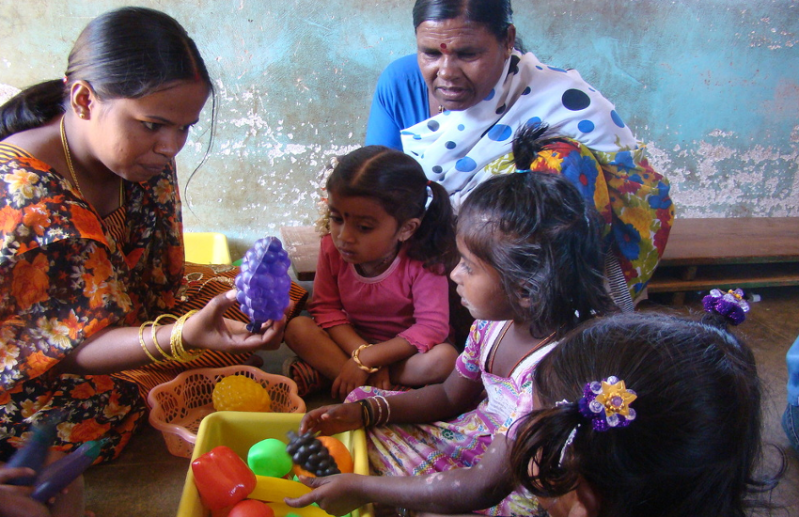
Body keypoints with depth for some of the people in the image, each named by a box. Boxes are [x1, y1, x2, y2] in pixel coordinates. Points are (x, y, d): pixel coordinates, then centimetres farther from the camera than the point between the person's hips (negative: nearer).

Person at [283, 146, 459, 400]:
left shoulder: (423, 262, -24)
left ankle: (326, 372, -25)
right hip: (351, 341, 2)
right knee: (297, 328, -20)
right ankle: (377, 390, -27)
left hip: (400, 351, -2)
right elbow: (326, 308, -9)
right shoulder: (332, 248, -14)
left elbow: (432, 327, -25)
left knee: (444, 357, -33)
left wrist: (366, 359, -30)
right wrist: (361, 352, -25)